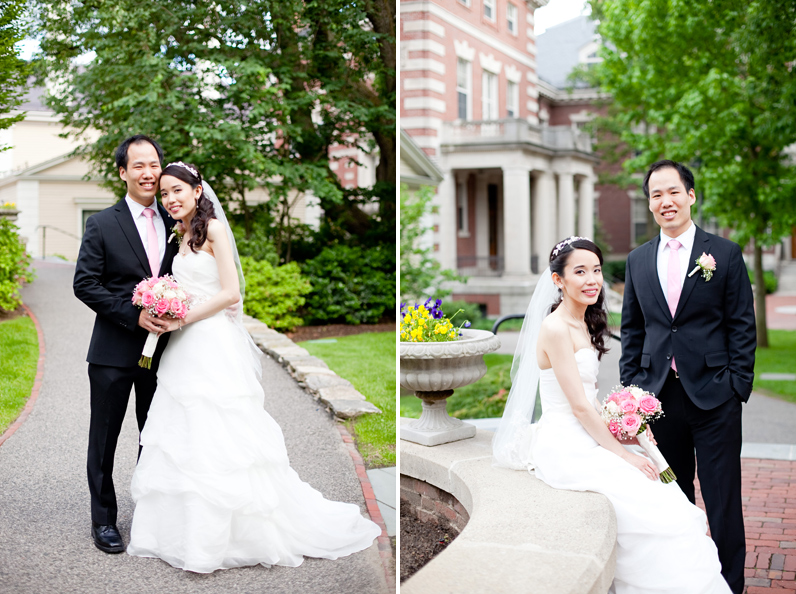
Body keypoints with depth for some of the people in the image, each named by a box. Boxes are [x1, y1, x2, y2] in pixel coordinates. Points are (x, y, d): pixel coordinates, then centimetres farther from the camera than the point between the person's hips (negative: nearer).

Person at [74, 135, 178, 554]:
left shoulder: (174, 224, 7)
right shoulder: (102, 225, -5)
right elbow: (84, 284, -10)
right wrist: (134, 314, -18)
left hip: (161, 350, 4)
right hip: (114, 351, -4)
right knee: (104, 438, 6)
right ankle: (103, 519, 18)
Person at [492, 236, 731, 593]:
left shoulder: (584, 325, 14)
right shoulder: (556, 329, -15)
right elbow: (579, 406, -16)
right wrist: (623, 453, -13)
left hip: (586, 440, 9)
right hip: (566, 450, -9)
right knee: (655, 510, -15)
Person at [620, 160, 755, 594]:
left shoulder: (725, 253, 0)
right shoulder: (638, 260, 10)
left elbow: (742, 327, -1)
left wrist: (738, 385, -8)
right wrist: (631, 386, 6)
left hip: (714, 396, -3)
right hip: (659, 396, 3)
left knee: (722, 500, 3)